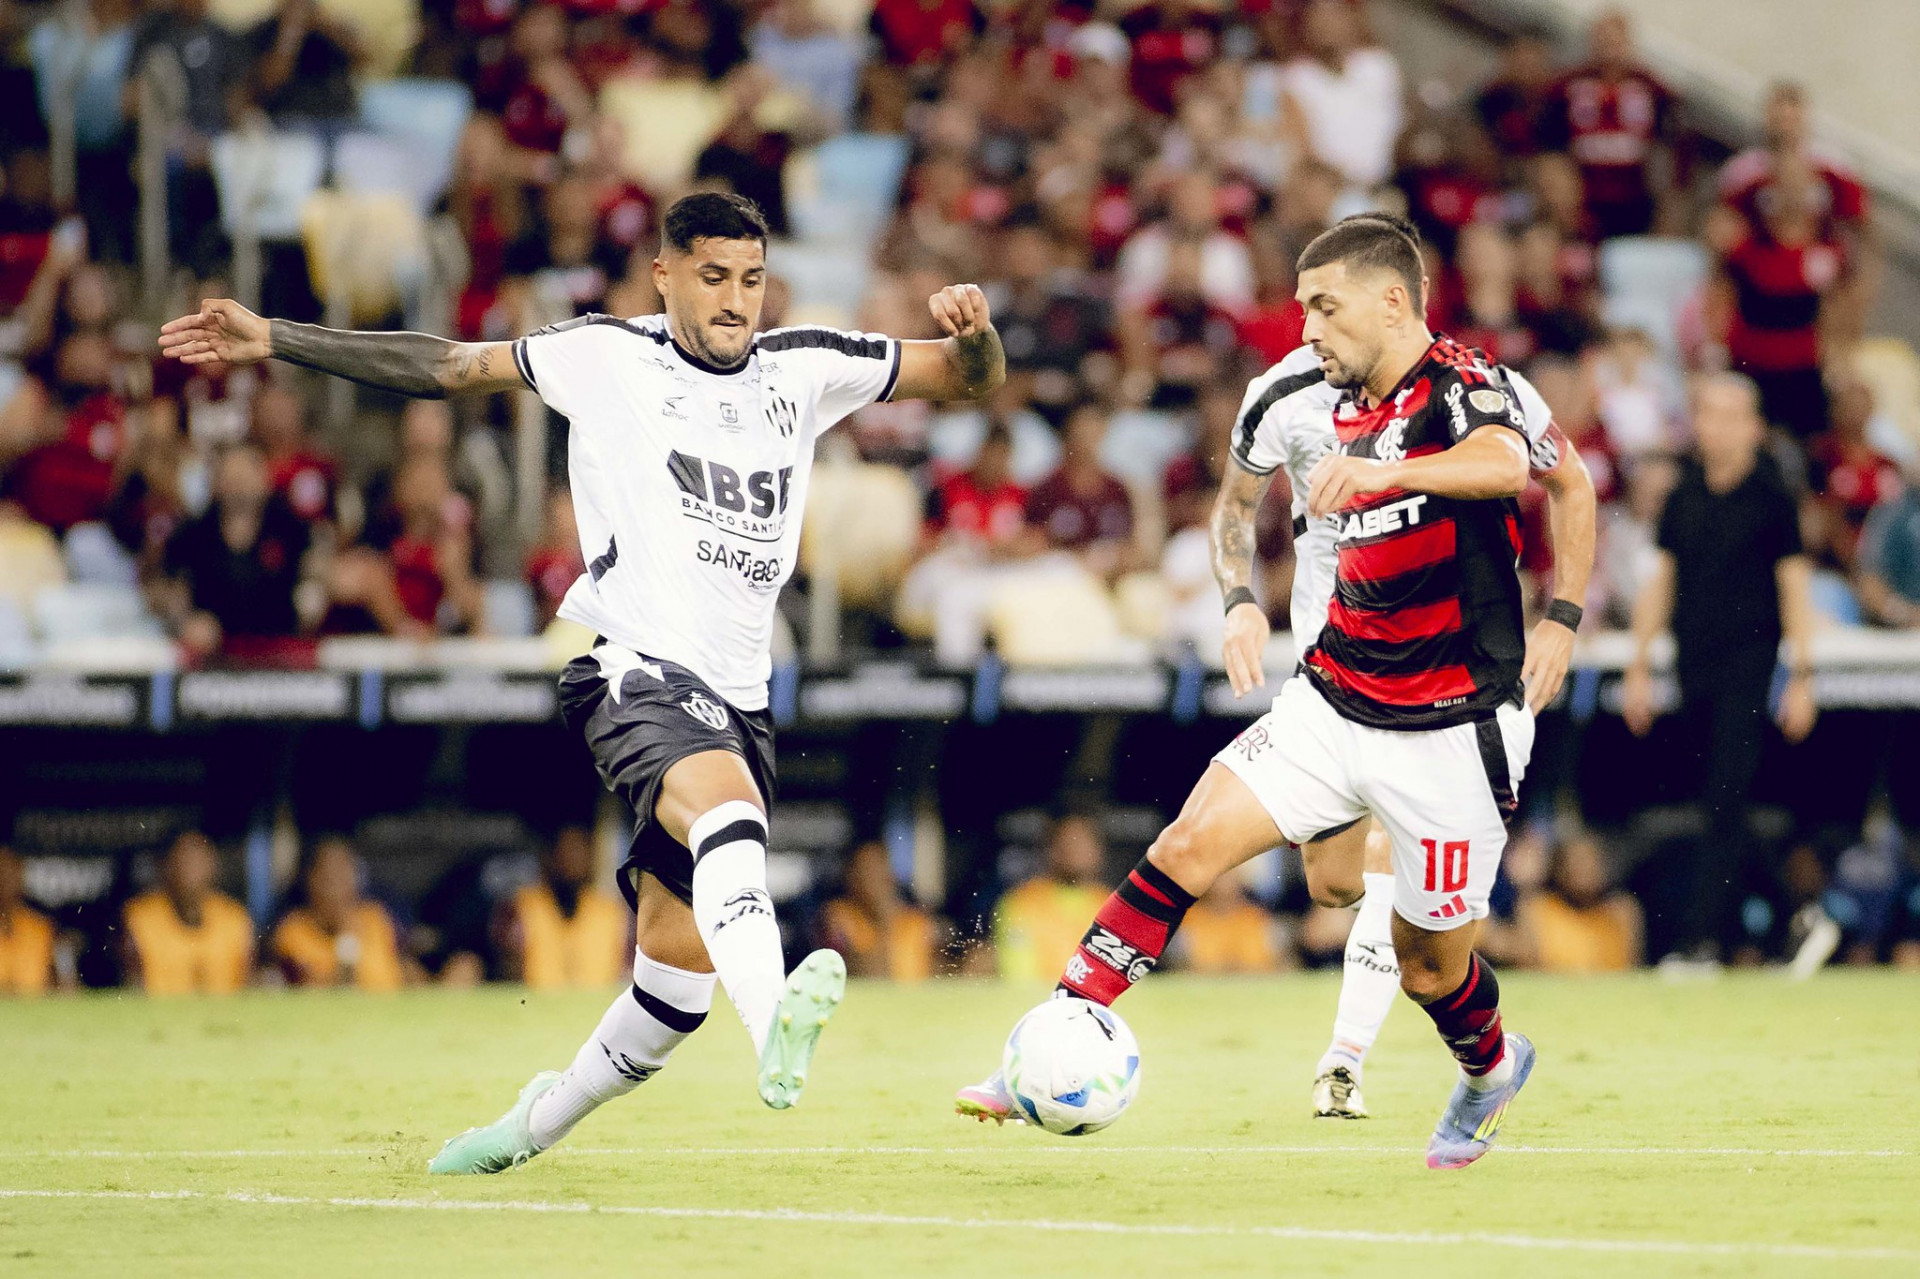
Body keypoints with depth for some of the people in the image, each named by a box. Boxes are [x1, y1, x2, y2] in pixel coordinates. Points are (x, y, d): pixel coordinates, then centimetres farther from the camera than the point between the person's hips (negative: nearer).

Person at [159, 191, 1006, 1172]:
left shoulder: (805, 369, 13)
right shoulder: (608, 357, 4)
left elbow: (970, 379, 17)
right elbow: (443, 366, 8)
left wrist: (974, 333, -7)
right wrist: (270, 341, 4)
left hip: (738, 697, 5)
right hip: (638, 675, -5)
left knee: (680, 965, 4)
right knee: (726, 805, -37)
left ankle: (537, 1123, 29)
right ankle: (773, 1019, -63)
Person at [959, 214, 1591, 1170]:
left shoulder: (1459, 385, -14)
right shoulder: (1309, 400, 6)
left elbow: (1506, 463, -39)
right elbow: (1237, 499, 26)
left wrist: (1384, 472, -55)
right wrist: (1241, 599, 8)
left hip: (1454, 731, -5)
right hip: (1333, 699, 5)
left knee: (1428, 963, 6)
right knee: (1187, 847, -13)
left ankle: (1489, 1067, 39)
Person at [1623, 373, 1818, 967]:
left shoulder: (1771, 495, -2)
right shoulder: (1683, 496, 11)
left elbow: (1794, 585, -1)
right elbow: (1661, 580, 16)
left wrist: (1801, 677, -6)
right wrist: (1640, 665, 13)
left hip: (1749, 662, -5)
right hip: (1694, 666, 5)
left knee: (1725, 802, -11)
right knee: (1717, 804, 4)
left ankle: (1703, 935, -12)